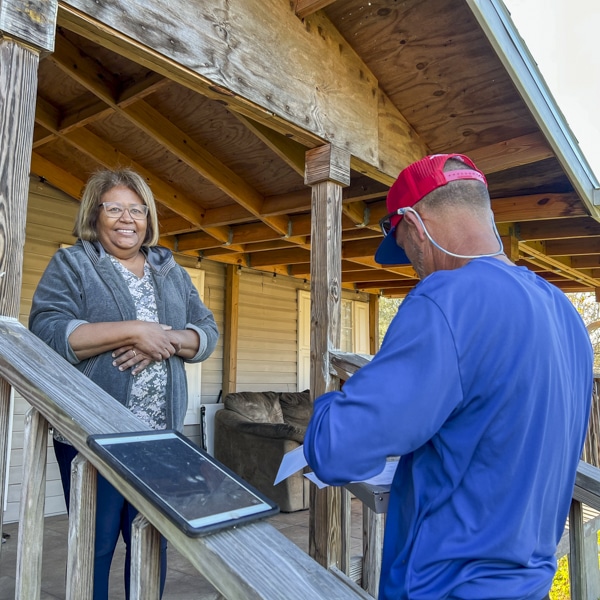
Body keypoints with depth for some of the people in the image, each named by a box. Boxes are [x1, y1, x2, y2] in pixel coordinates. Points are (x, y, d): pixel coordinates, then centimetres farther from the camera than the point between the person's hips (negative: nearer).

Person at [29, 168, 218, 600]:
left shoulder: (171, 272, 14)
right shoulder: (71, 264, 2)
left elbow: (208, 332, 8)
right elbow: (47, 331, -14)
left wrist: (166, 341, -12)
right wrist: (133, 330, -19)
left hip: (160, 433, 4)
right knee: (95, 544, 7)